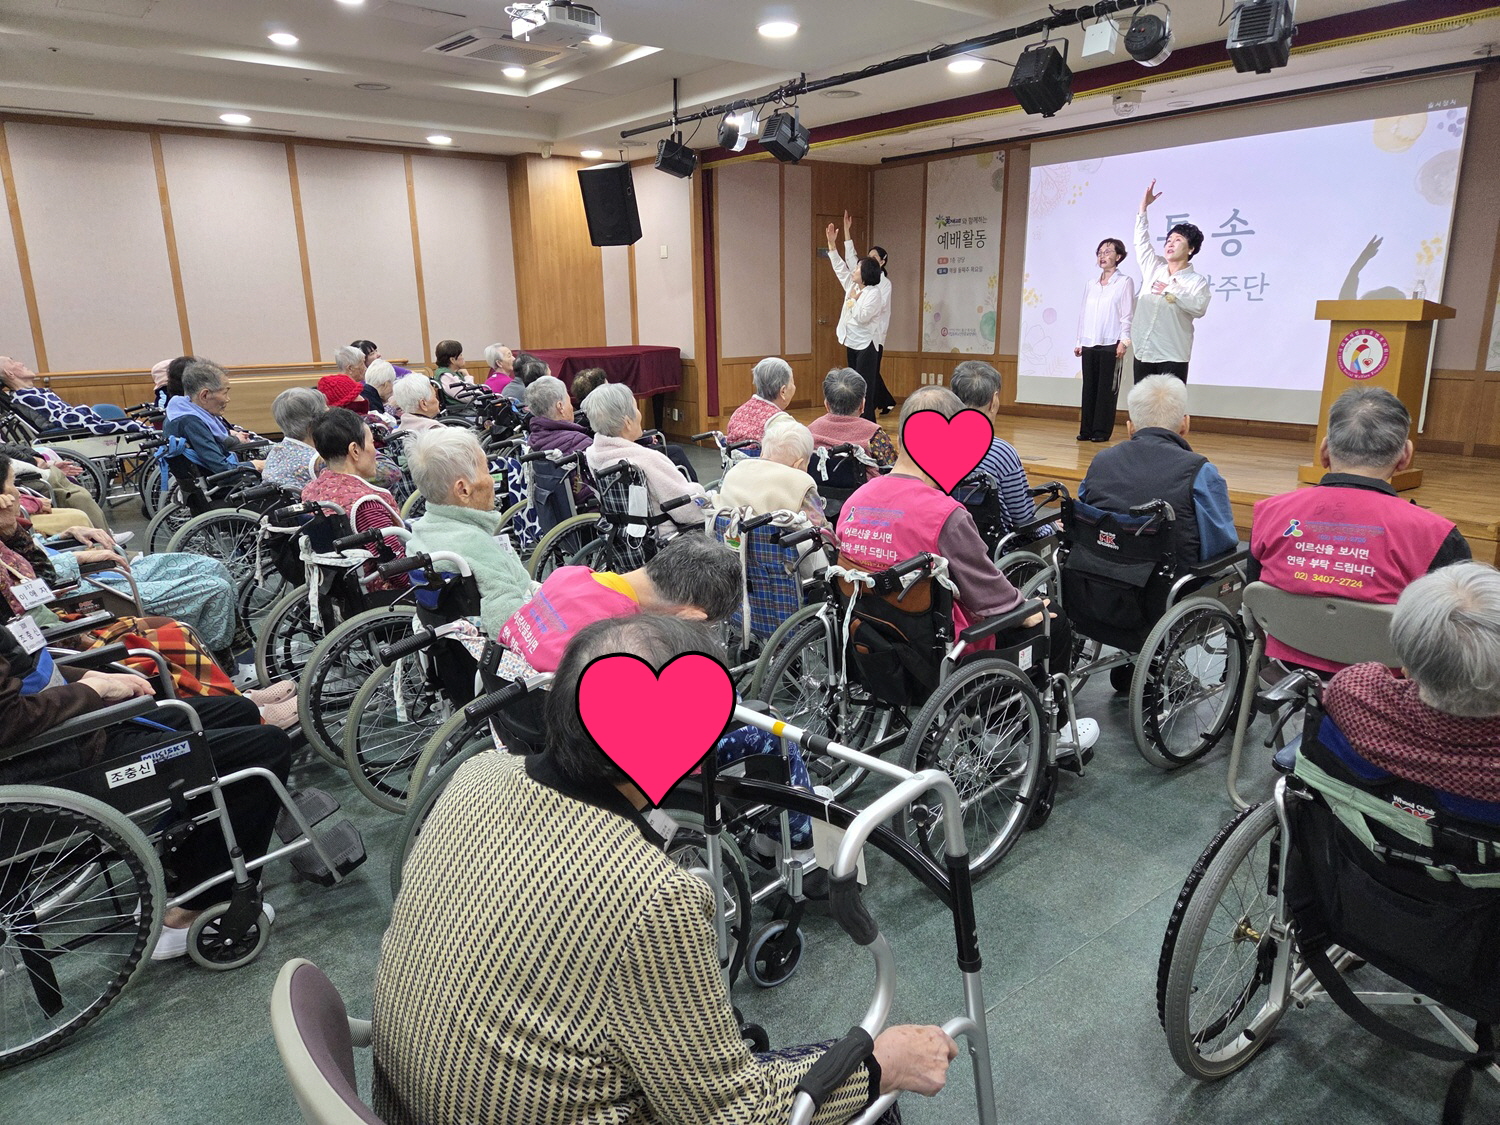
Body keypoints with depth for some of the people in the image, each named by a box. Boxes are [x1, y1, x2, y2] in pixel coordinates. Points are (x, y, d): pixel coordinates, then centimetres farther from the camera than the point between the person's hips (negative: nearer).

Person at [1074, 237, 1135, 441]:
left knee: (1107, 388, -3)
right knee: (1089, 387, 4)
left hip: (1111, 344, -5)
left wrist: (1124, 341, -12)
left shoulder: (1125, 282, 2)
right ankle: (1086, 429, 8)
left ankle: (1102, 431, 0)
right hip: (1089, 344, 5)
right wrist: (1078, 342, 12)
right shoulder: (1090, 285, 16)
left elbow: (1127, 315, -3)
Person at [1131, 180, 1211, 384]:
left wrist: (1172, 292, -14)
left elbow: (1199, 307, -15)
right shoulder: (1153, 268, 13)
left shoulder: (1197, 281, 0)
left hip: (1172, 356, -5)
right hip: (1143, 352, 5)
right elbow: (1141, 241, 15)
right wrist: (1143, 206, 12)